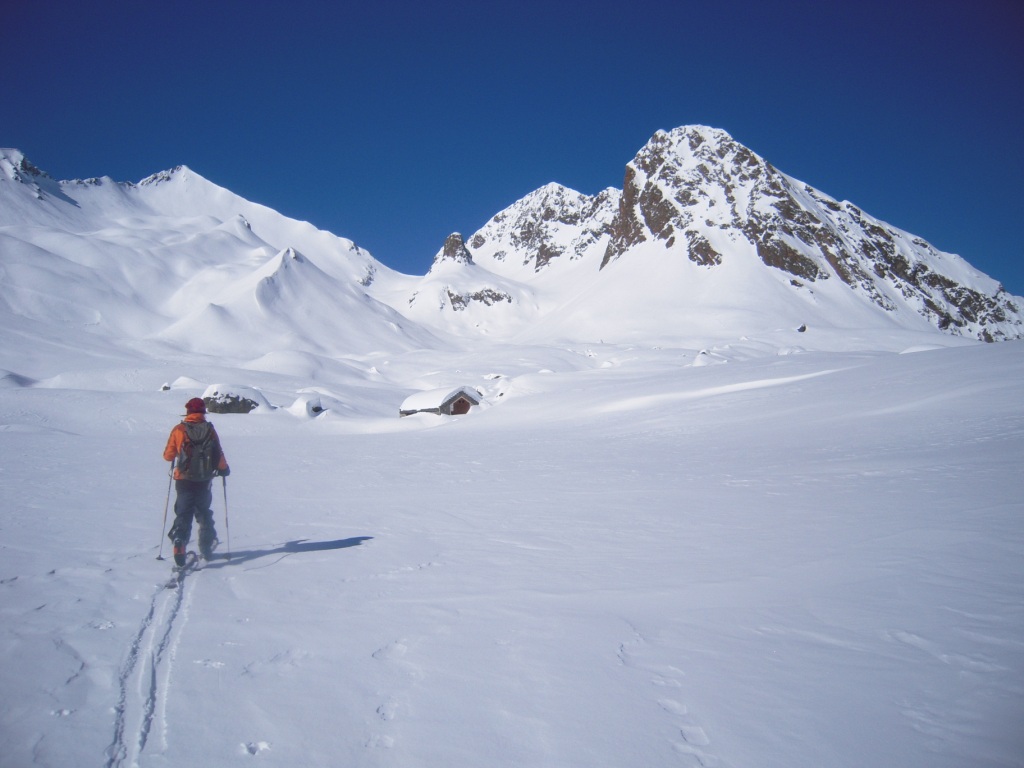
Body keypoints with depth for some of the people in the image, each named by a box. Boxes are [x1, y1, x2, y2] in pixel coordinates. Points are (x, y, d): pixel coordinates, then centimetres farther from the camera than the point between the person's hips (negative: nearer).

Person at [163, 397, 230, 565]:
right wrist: (224, 468, 18)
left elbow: (168, 456, -1)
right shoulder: (210, 430, -4)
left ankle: (179, 543, -18)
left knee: (183, 515, 5)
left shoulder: (179, 430, -6)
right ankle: (206, 549, 23)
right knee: (204, 515, 18)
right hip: (204, 482, 1)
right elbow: (219, 457, -2)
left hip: (184, 481, -1)